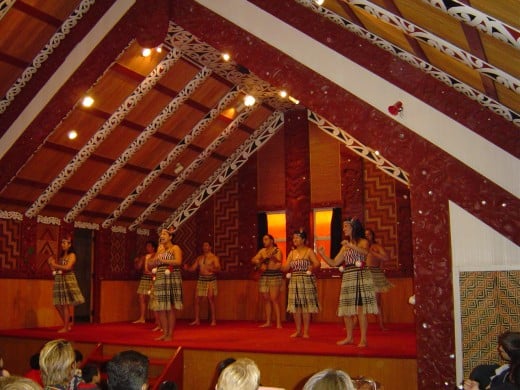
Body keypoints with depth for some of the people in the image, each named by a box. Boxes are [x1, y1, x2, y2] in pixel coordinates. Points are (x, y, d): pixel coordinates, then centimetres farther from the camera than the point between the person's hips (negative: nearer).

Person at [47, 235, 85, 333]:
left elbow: (67, 267, -17)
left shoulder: (72, 255, -3)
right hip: (59, 280, 7)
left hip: (68, 280, -7)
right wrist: (52, 264, -1)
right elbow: (55, 269, 13)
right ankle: (67, 325, 17)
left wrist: (55, 265, -13)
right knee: (58, 305, 6)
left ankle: (66, 327, 0)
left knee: (66, 304, -6)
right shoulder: (61, 256, 17)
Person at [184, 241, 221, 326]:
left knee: (211, 299, -5)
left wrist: (212, 269, -28)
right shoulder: (199, 258, 15)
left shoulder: (214, 257, 0)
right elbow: (193, 268, 13)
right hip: (201, 280, 5)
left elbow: (218, 269, -9)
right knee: (197, 299, 0)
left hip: (211, 280, -5)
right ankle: (197, 320, 8)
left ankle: (213, 320, 1)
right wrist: (187, 268, -7)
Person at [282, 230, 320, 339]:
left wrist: (312, 267, -34)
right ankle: (298, 331, 14)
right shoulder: (292, 253, 14)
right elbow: (285, 268, 9)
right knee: (296, 306, 4)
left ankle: (306, 332, 5)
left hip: (306, 281, -5)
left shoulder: (309, 251, -1)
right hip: (294, 281, 5)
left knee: (306, 306, -2)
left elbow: (317, 263, -14)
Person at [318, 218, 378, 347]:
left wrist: (351, 245, -32)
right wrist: (322, 254, 1)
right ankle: (349, 337, 18)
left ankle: (363, 339, -3)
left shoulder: (363, 241, 1)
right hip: (347, 278, 6)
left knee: (360, 309, -8)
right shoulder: (345, 246, 18)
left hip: (360, 277, -6)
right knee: (346, 309, 6)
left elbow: (365, 252, -23)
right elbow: (334, 263, 12)